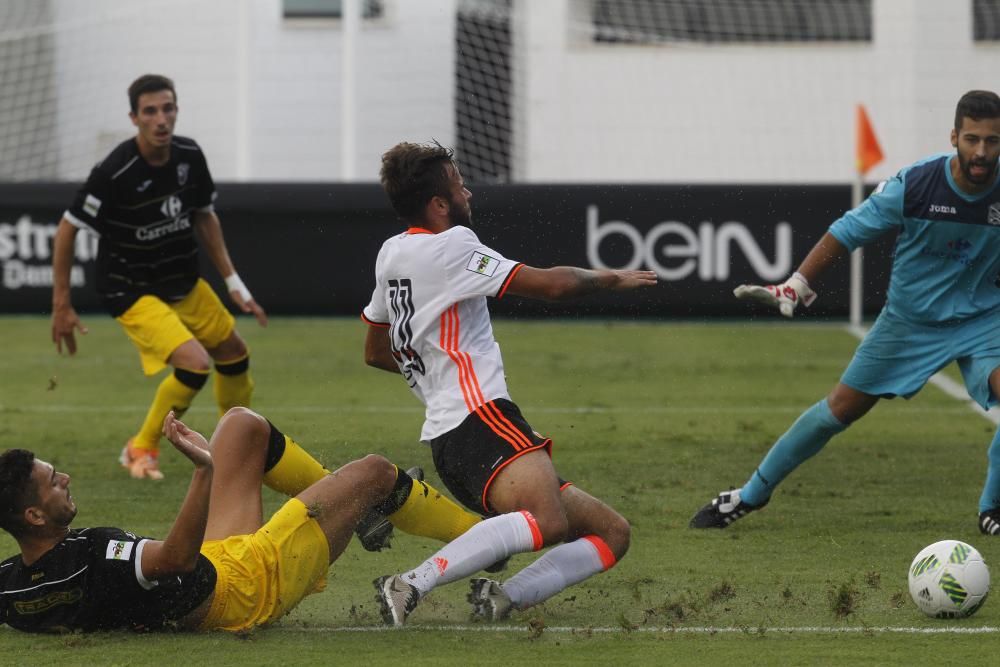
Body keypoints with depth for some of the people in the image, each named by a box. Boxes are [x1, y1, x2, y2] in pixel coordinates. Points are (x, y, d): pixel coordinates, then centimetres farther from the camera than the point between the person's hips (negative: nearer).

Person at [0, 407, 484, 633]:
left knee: (244, 425, 18)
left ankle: (350, 507, 38)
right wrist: (205, 471, -56)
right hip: (252, 582, -9)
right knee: (373, 471, 6)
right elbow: (177, 558, -51)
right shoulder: (89, 563, -42)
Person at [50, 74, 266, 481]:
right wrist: (62, 305, -15)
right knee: (195, 363, -23)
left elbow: (204, 216, 10)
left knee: (234, 355, 17)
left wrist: (233, 282, 8)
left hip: (185, 285, 7)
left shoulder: (190, 156, -7)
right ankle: (141, 450, -1)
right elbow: (68, 229, -17)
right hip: (132, 291, -7)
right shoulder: (114, 172, -26)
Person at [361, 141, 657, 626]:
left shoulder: (391, 254, 22)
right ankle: (411, 586, -38)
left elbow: (375, 354, 35)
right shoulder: (448, 247, -6)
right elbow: (552, 285, -10)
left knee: (612, 533, 7)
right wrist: (612, 279, 9)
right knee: (546, 523, -38)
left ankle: (505, 598, -13)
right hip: (478, 422, -10)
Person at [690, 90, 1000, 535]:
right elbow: (849, 231, -10)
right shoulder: (915, 185, -22)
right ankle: (751, 494, 26)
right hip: (909, 320, 0)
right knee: (840, 410, 7)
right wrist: (795, 289, -12)